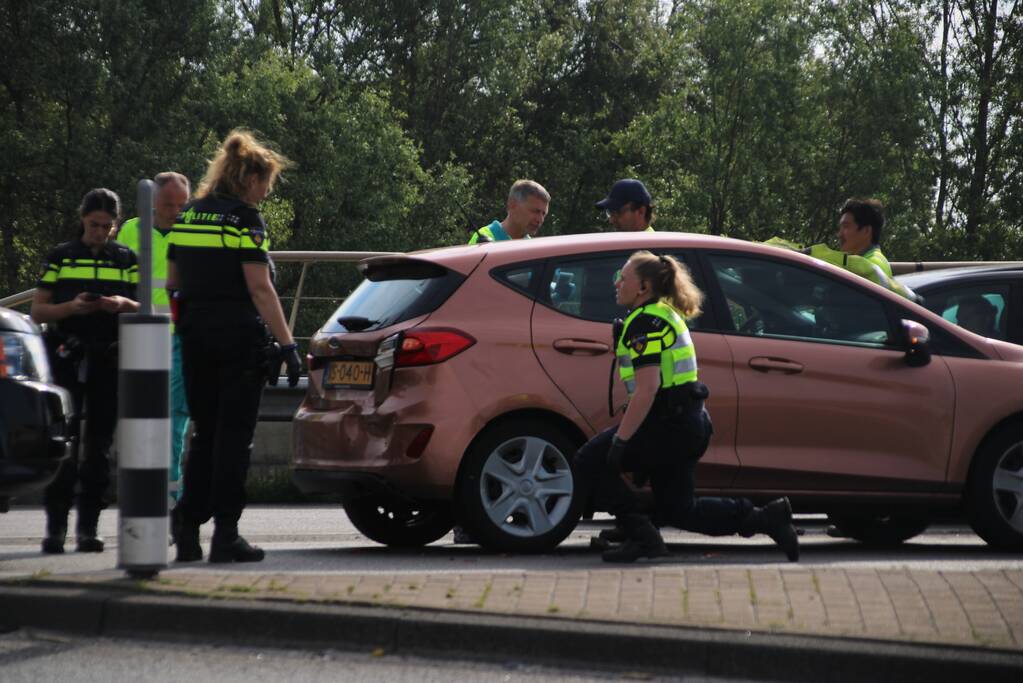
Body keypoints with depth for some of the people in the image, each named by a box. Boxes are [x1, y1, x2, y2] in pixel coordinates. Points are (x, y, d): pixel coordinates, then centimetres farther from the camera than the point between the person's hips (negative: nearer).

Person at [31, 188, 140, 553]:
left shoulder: (126, 259, 12)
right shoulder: (60, 257, 8)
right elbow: (38, 311, 5)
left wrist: (124, 304, -11)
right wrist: (71, 307, -14)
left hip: (111, 358, 2)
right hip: (68, 358, -2)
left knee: (100, 442, 1)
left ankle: (88, 527, 5)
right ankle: (55, 526, -8)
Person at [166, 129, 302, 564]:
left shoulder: (188, 216, 11)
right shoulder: (244, 220, -10)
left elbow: (172, 284, 14)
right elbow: (259, 288, -16)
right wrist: (286, 343, -16)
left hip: (195, 336, 6)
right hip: (239, 336, -6)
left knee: (205, 433, 14)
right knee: (233, 435, -1)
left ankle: (187, 520, 2)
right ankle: (225, 535, -1)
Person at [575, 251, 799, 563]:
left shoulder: (645, 322, -15)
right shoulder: (667, 315, 18)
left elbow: (647, 389, -23)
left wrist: (620, 440, -23)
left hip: (670, 426, -10)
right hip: (692, 424, 10)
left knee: (591, 462, -4)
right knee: (677, 509, 17)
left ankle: (642, 537, -6)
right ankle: (767, 517, 11)